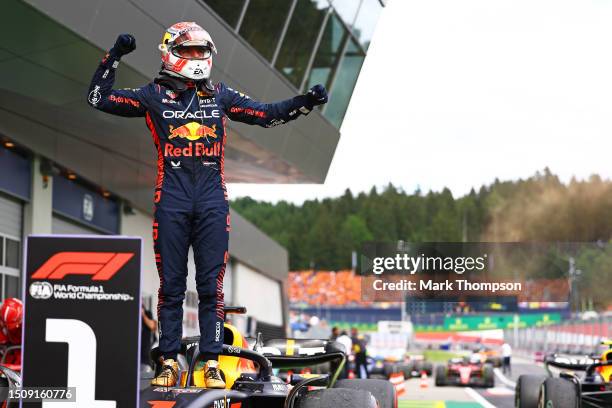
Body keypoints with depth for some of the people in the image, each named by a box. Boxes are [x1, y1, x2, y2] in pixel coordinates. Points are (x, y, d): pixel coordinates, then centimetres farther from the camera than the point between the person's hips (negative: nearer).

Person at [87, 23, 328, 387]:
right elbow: (100, 98, 3)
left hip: (212, 201, 2)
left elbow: (267, 115, 17)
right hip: (171, 200, -1)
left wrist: (305, 103, 6)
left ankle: (212, 363, 4)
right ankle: (169, 363, 9)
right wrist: (114, 57, -7)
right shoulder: (155, 94, 7)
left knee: (211, 285, 1)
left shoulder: (220, 95, 13)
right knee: (171, 284, 2)